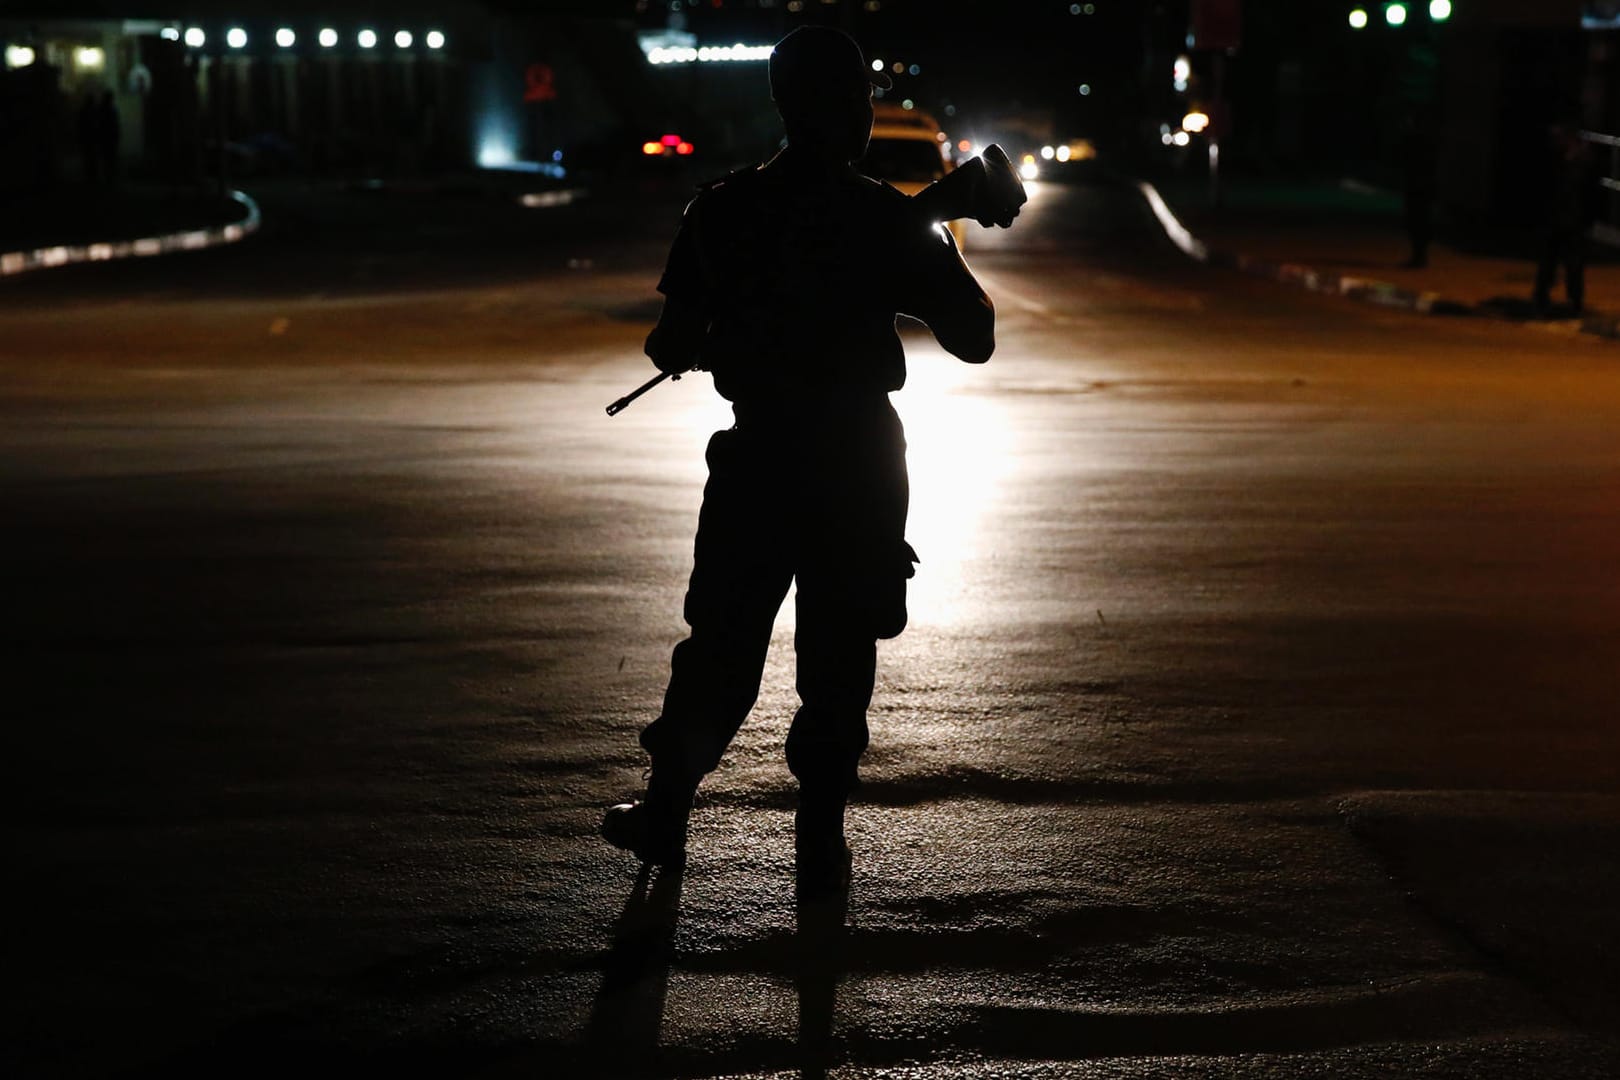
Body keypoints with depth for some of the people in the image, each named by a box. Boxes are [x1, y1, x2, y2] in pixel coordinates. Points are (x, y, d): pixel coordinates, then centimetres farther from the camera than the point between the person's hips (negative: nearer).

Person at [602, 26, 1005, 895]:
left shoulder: (721, 211, -2)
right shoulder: (890, 221, -9)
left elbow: (672, 347, 0)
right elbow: (973, 340, -4)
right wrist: (941, 251, 11)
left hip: (758, 456, 2)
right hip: (859, 466, -2)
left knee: (722, 643, 15)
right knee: (839, 660, 9)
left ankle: (665, 815, 24)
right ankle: (820, 843, 14)